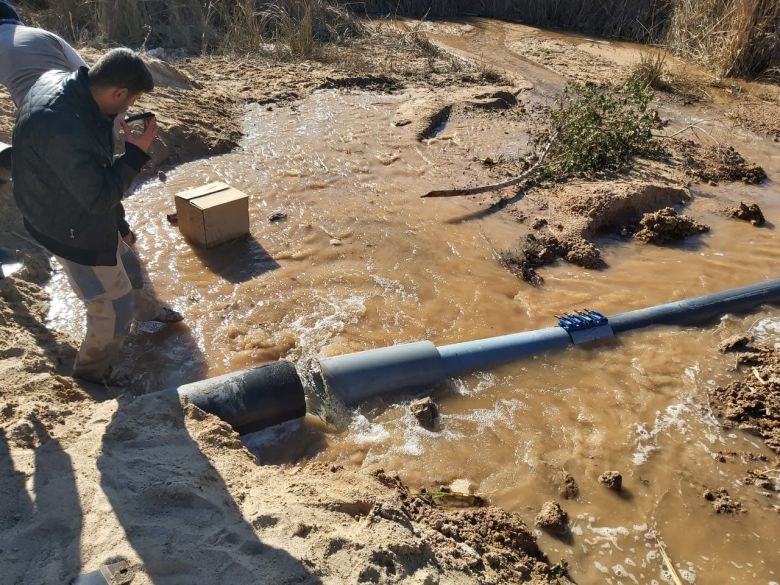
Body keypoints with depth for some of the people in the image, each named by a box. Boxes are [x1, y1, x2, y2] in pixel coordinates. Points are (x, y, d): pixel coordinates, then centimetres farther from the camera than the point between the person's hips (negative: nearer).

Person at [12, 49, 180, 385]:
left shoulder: (58, 80, -10)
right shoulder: (63, 131, -39)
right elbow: (101, 198, -30)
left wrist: (112, 126, -4)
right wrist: (137, 152, -26)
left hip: (81, 214, 9)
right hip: (72, 230, -9)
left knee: (125, 268, 31)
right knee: (114, 307, 8)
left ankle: (145, 312, 60)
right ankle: (91, 369, 33)